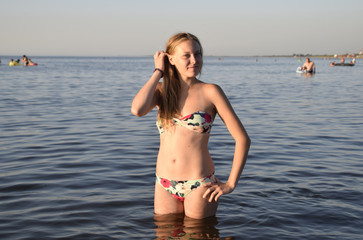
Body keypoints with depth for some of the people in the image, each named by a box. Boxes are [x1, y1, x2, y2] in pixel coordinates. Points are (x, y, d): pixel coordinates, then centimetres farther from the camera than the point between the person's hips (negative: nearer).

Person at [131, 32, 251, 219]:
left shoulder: (210, 92, -6)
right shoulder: (161, 90, 5)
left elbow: (242, 138, -6)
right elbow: (137, 109, -19)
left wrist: (230, 184, -8)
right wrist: (158, 71, -7)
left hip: (199, 186, -3)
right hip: (164, 185, 3)